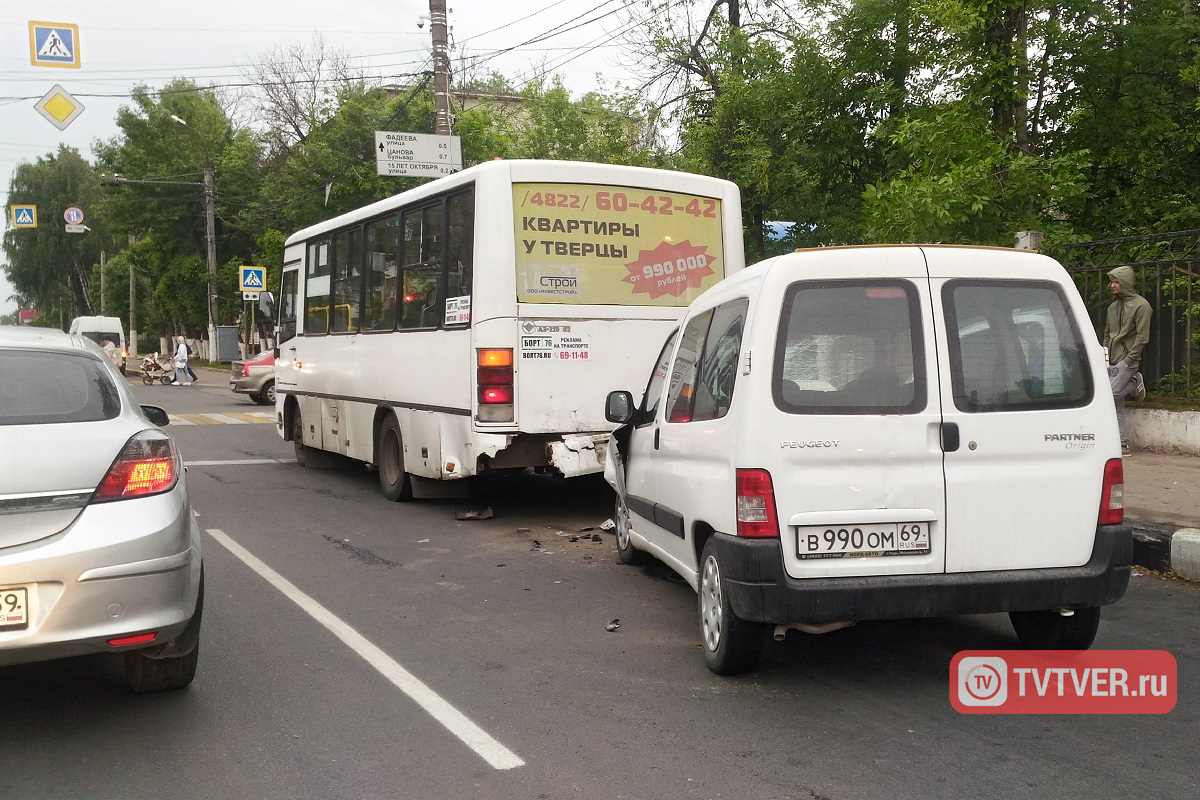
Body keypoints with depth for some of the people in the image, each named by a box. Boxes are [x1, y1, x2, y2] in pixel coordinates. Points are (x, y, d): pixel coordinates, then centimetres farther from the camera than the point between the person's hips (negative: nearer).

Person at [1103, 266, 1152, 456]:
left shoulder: (1141, 305, -7)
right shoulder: (1113, 307, 17)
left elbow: (1142, 337, -12)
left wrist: (1128, 359, -15)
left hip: (1127, 362, -7)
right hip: (1112, 362, 7)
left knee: (1110, 397, -20)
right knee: (1117, 406, 5)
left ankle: (1134, 384, 5)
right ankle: (1123, 445, 9)